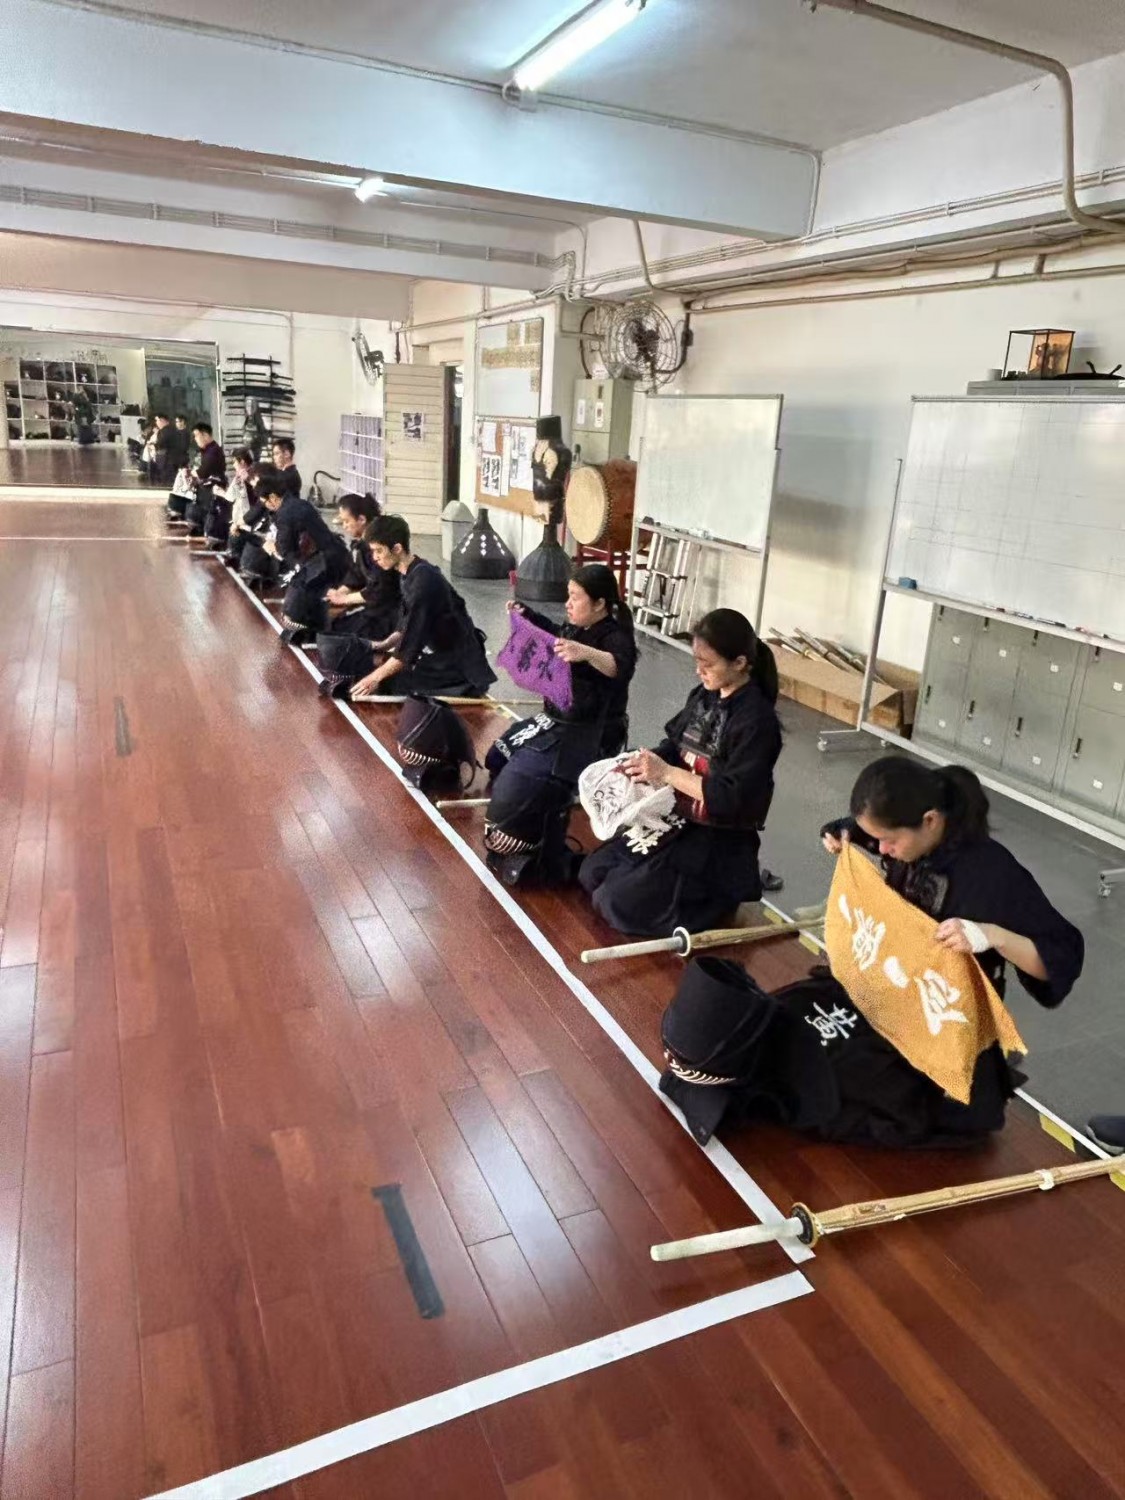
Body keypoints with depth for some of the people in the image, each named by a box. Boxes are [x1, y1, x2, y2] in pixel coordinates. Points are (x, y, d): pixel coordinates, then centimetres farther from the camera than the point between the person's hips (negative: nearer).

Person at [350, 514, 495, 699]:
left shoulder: (422, 582, -24)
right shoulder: (412, 573, 4)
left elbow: (410, 646, -23)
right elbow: (409, 627, 18)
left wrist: (376, 678, -18)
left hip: (458, 668, -9)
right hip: (441, 653, 9)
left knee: (391, 683, -16)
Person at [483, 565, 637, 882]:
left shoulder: (615, 638, -20)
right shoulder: (579, 627, 6)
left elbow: (621, 667, -44)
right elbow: (555, 635, 30)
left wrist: (586, 653, -60)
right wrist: (526, 615, 22)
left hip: (589, 734, -10)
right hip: (557, 720, 10)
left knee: (527, 780, -22)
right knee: (501, 757, 8)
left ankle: (545, 859, -3)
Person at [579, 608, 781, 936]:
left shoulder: (757, 720, -21)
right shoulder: (703, 696, 2)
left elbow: (733, 798, -25)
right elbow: (673, 745, 11)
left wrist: (665, 774, -23)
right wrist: (646, 763, -11)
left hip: (718, 840, -8)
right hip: (678, 818, 8)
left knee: (617, 904, -14)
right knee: (592, 873, 7)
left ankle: (719, 894, 2)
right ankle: (684, 884, 17)